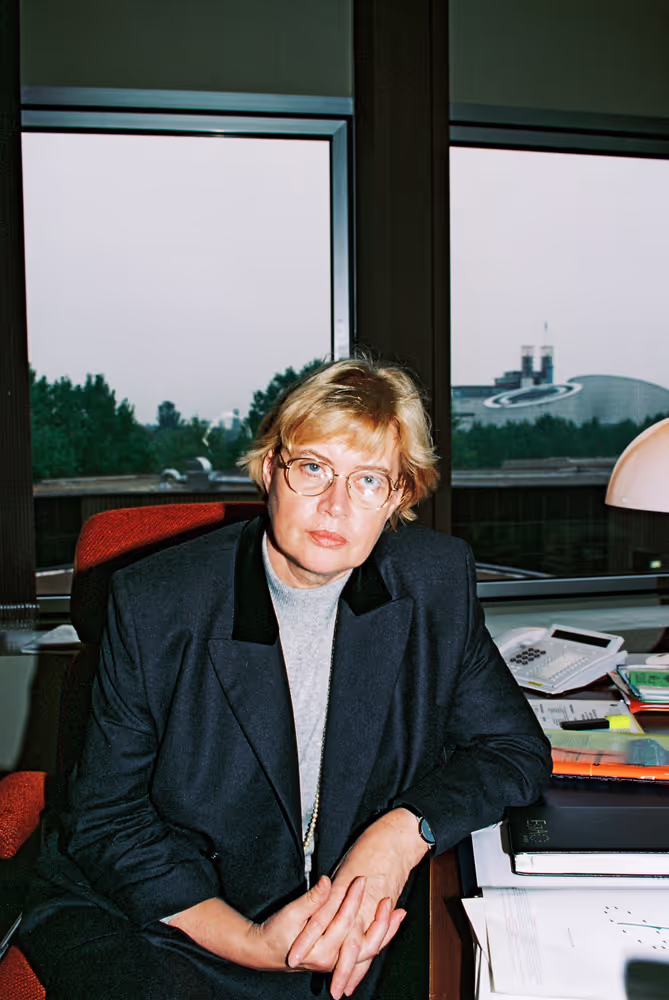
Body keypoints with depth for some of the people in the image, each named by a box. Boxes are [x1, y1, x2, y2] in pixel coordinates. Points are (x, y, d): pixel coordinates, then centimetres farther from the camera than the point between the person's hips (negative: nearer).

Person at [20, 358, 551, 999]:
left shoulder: (438, 581, -8)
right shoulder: (153, 604, -15)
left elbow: (516, 748, 1)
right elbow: (108, 818, -8)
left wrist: (403, 832, -18)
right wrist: (250, 942, -21)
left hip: (346, 927, 4)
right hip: (141, 921, -3)